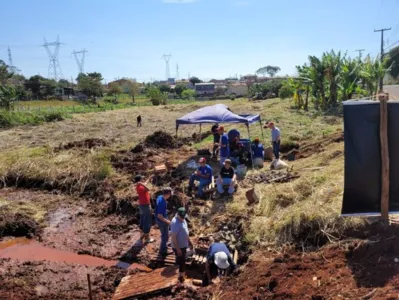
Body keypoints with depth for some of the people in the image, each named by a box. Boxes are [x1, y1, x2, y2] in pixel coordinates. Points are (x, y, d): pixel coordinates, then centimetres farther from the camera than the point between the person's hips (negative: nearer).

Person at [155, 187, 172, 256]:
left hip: (160, 220, 9)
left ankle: (164, 247, 47)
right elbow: (159, 216, -30)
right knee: (165, 236, 10)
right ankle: (162, 251, 27)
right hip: (162, 221, -9)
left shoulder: (160, 197, -4)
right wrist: (167, 221, -18)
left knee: (164, 235, 28)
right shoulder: (162, 202, -33)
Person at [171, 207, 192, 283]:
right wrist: (178, 249, -24)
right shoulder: (175, 223, -30)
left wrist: (189, 240, 18)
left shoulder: (182, 219, -1)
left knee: (182, 259, 24)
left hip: (183, 244, 9)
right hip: (179, 246, -9)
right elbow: (173, 237, -27)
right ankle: (181, 276, 21)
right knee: (182, 261, 4)